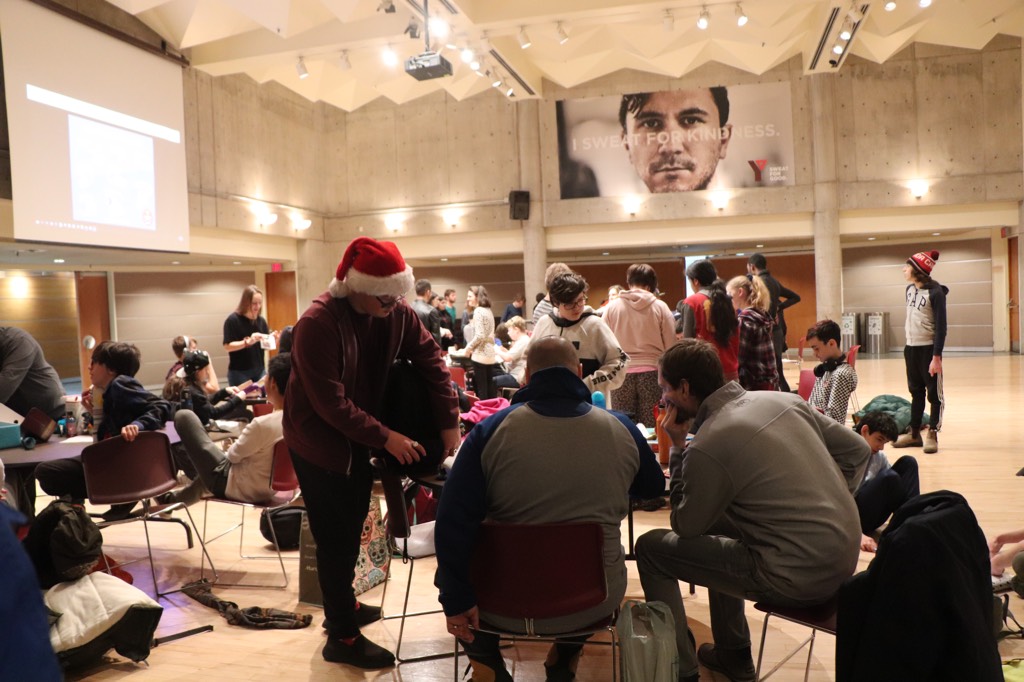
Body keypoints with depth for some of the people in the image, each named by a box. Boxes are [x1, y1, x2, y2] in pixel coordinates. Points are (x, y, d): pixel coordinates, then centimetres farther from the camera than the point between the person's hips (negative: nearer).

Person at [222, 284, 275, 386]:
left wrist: (272, 340, -13)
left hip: (260, 370, 5)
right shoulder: (233, 320, -9)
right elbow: (227, 346, -13)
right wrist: (248, 342, -27)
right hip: (239, 372, -5)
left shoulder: (261, 321, 6)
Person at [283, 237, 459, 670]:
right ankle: (342, 637, 17)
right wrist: (385, 437, -29)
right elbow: (330, 404, -28)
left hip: (359, 438, 7)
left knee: (352, 529, 19)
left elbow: (431, 362, -5)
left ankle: (341, 606, 40)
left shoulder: (396, 313, -9)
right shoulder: (317, 324, -28)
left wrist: (449, 424, -12)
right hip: (318, 441, -6)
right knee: (336, 537, 1)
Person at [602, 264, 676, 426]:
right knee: (651, 427, 4)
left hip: (622, 372, 1)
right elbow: (671, 346, 1)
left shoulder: (612, 306, 1)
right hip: (652, 371, -1)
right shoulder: (660, 307, -1)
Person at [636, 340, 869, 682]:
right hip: (845, 554, 8)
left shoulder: (707, 447, -18)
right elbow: (857, 450, 10)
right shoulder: (782, 400, 3)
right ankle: (732, 653, 38)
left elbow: (685, 527, -4)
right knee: (715, 519, 30)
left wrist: (677, 447, -1)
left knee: (650, 547, 2)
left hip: (800, 578, -8)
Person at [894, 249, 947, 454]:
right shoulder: (910, 289, 6)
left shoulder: (935, 292, -14)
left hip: (928, 348, -7)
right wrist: (909, 344, 15)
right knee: (915, 392, 14)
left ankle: (932, 434, 8)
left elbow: (941, 326, -16)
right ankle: (914, 433, 22)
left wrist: (937, 356, -19)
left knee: (934, 393, 2)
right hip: (911, 347, 7)